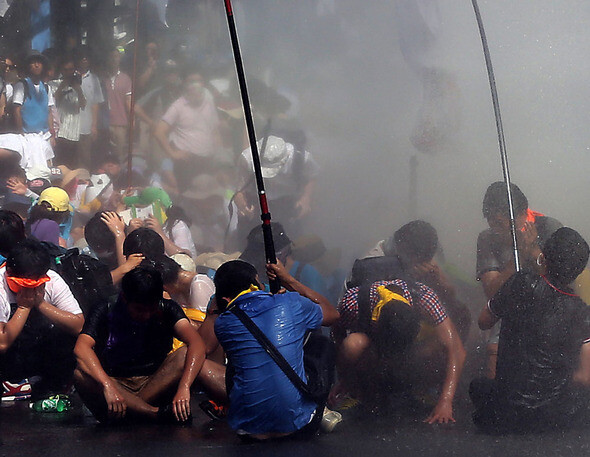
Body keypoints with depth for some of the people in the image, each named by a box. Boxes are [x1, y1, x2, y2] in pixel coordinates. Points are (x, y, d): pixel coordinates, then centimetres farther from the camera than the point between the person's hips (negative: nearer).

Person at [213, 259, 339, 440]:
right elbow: (332, 314, 18)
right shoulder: (292, 304, -5)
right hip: (299, 423, -2)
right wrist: (288, 280, 21)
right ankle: (321, 411, 23)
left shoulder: (222, 325, -4)